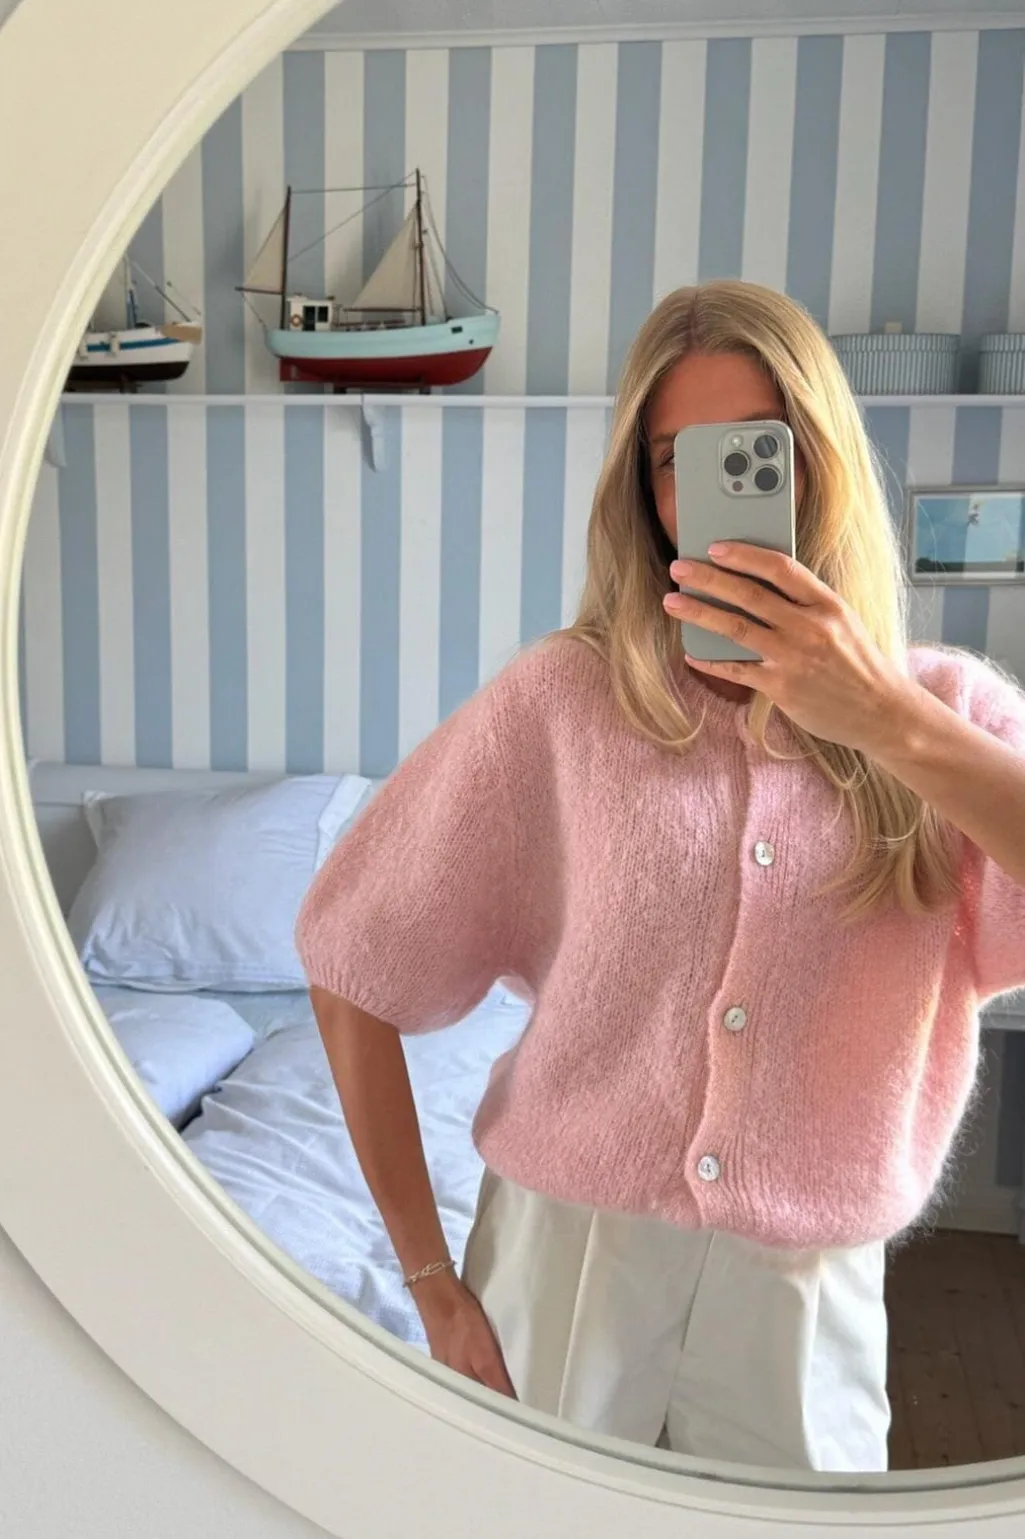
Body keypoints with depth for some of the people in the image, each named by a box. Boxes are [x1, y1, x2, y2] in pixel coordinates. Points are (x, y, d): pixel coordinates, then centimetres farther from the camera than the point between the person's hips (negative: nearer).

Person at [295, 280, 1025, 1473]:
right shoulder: (559, 698, -9)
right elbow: (355, 968, -6)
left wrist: (891, 724, -27)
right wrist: (431, 1282, -5)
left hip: (807, 1299, 2)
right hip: (563, 1270, -1)